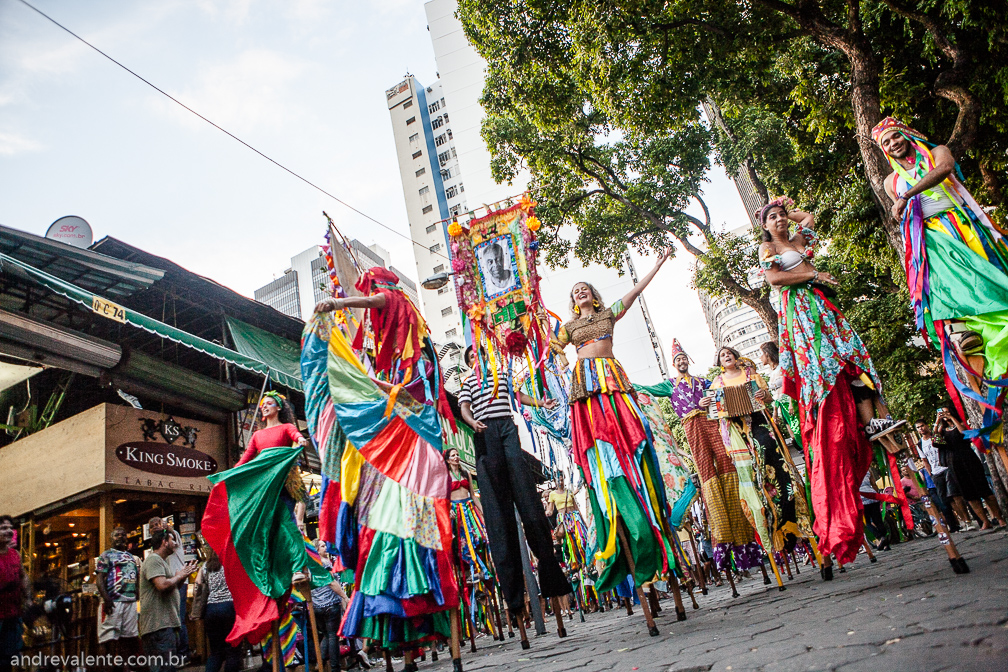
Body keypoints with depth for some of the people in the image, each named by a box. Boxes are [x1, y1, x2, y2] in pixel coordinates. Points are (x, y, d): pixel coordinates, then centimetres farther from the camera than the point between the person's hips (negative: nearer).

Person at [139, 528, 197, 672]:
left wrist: (184, 576, 13)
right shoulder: (153, 560, -10)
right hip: (158, 626, -11)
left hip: (167, 624, 11)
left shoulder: (162, 561, 24)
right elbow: (162, 585, -24)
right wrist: (180, 575, -7)